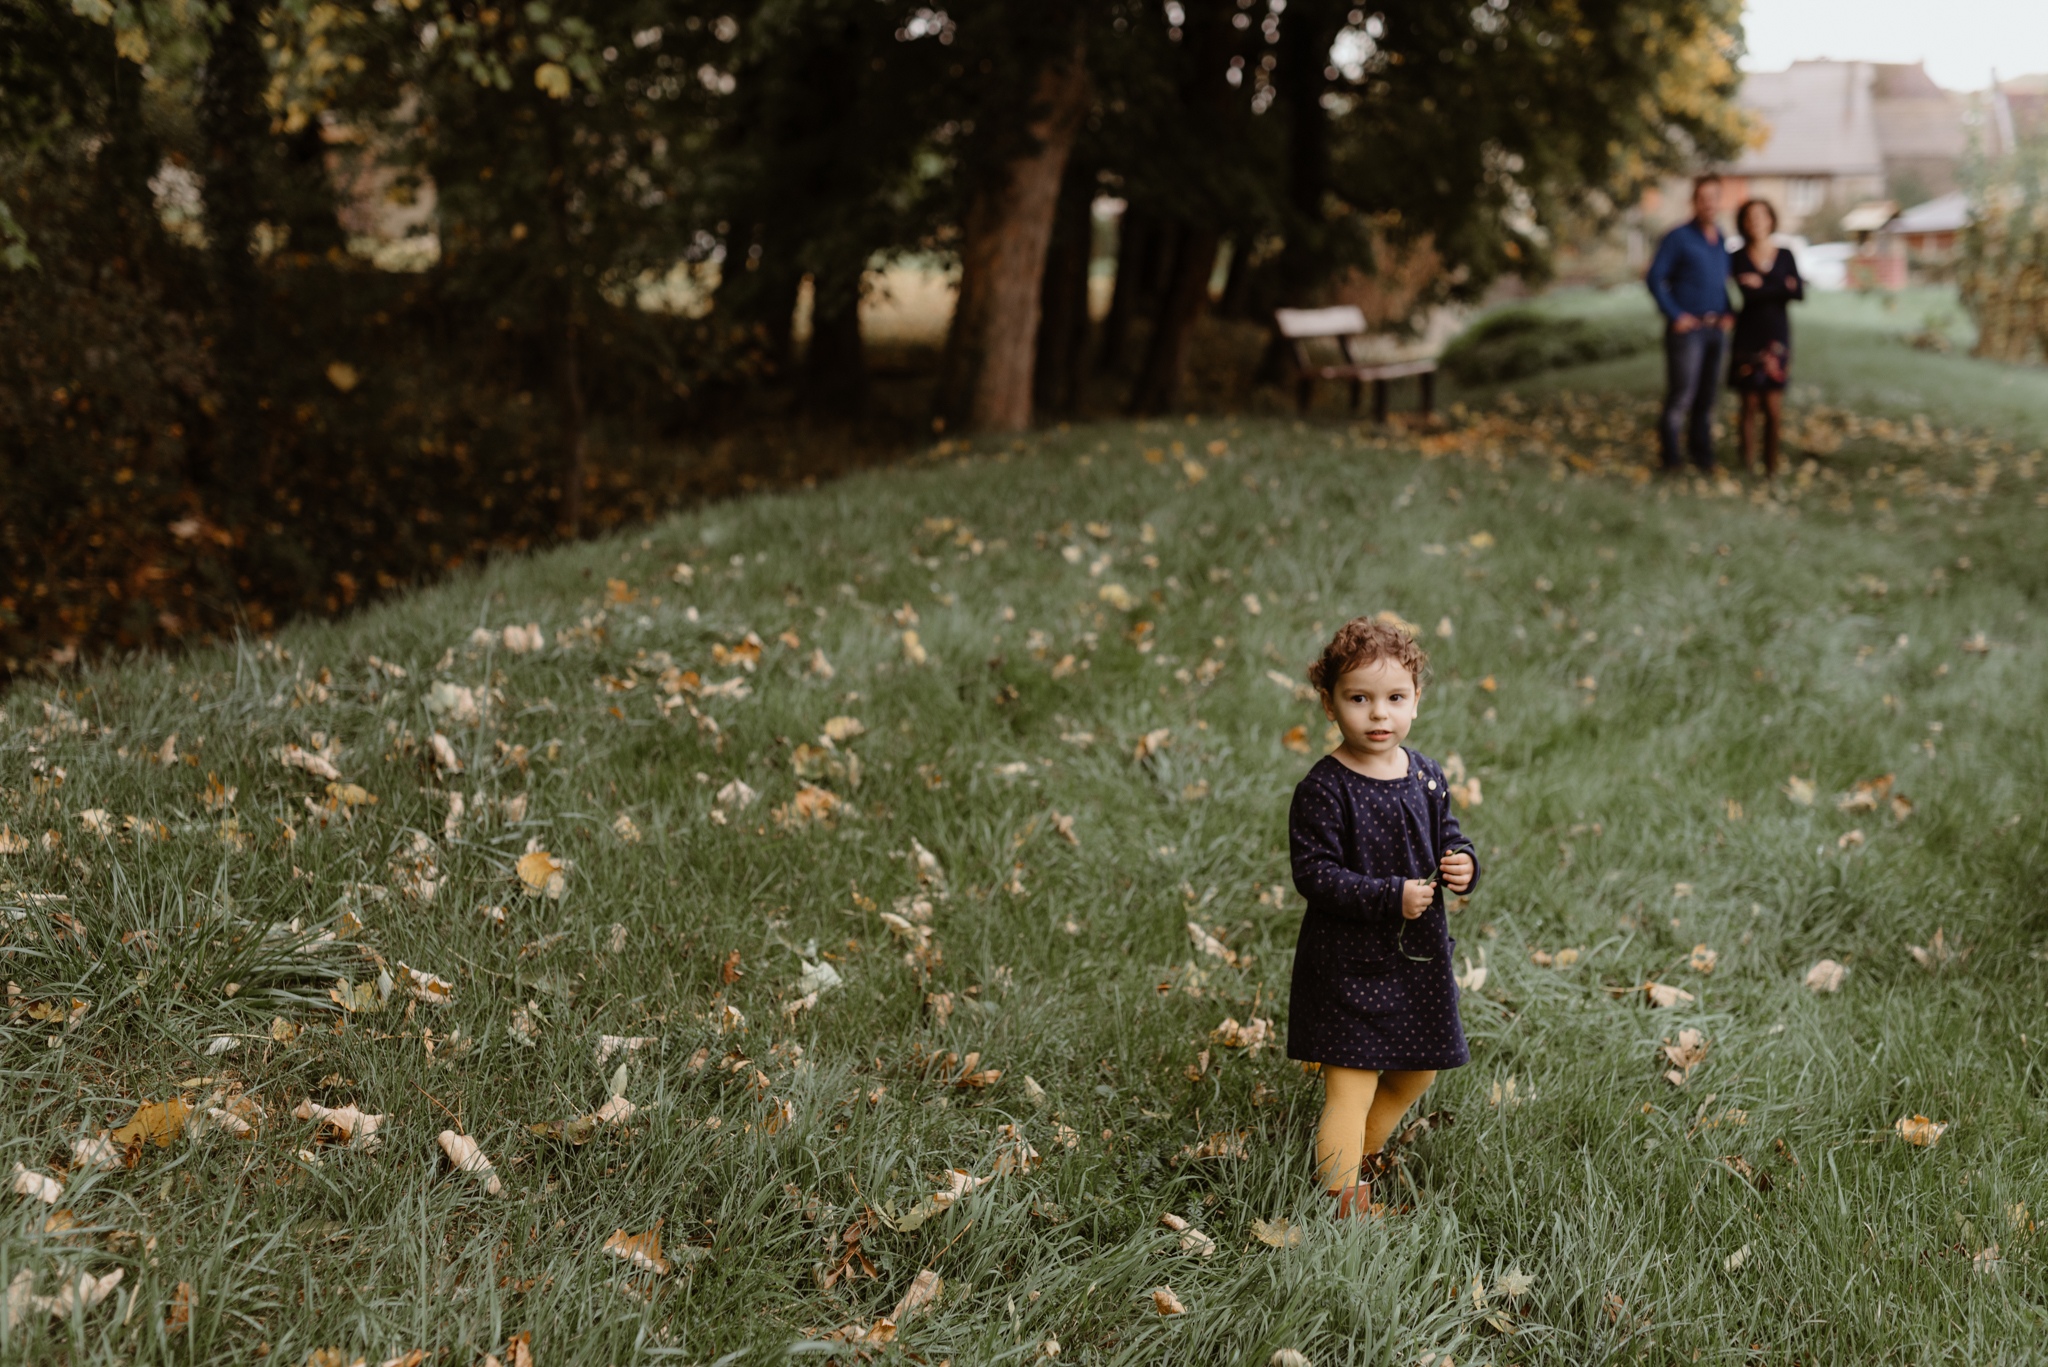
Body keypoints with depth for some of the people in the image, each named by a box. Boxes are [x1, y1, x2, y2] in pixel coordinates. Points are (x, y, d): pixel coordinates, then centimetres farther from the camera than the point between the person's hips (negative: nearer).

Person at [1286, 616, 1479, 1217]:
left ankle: (1357, 1151, 44)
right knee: (1351, 1086, -6)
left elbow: (1447, 834, 15)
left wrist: (1463, 863, -8)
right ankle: (1343, 1198, 3)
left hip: (1420, 956, 7)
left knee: (1416, 1071, 20)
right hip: (1349, 961, -7)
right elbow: (1314, 873, -19)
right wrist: (1391, 897, -26)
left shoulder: (1426, 775, 2)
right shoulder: (1324, 789, -17)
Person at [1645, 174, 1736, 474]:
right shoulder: (1678, 238, -7)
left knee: (1708, 393, 9)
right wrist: (1675, 315, -14)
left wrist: (1728, 313, 8)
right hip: (1687, 327, -6)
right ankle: (1670, 457, 2)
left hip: (1715, 328, 6)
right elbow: (1654, 278, -10)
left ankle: (1702, 453, 18)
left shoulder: (1722, 242, 13)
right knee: (1681, 393, -8)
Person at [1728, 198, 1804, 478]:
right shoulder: (1739, 258, 1)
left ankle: (1772, 465, 9)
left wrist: (1763, 285, -9)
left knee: (1773, 407, -2)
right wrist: (1783, 287, -9)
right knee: (1750, 404, -1)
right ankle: (1747, 465, 8)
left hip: (1777, 337, 1)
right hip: (1748, 337, -1)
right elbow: (1748, 295, -14)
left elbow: (1799, 294, -6)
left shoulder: (1785, 256, 7)